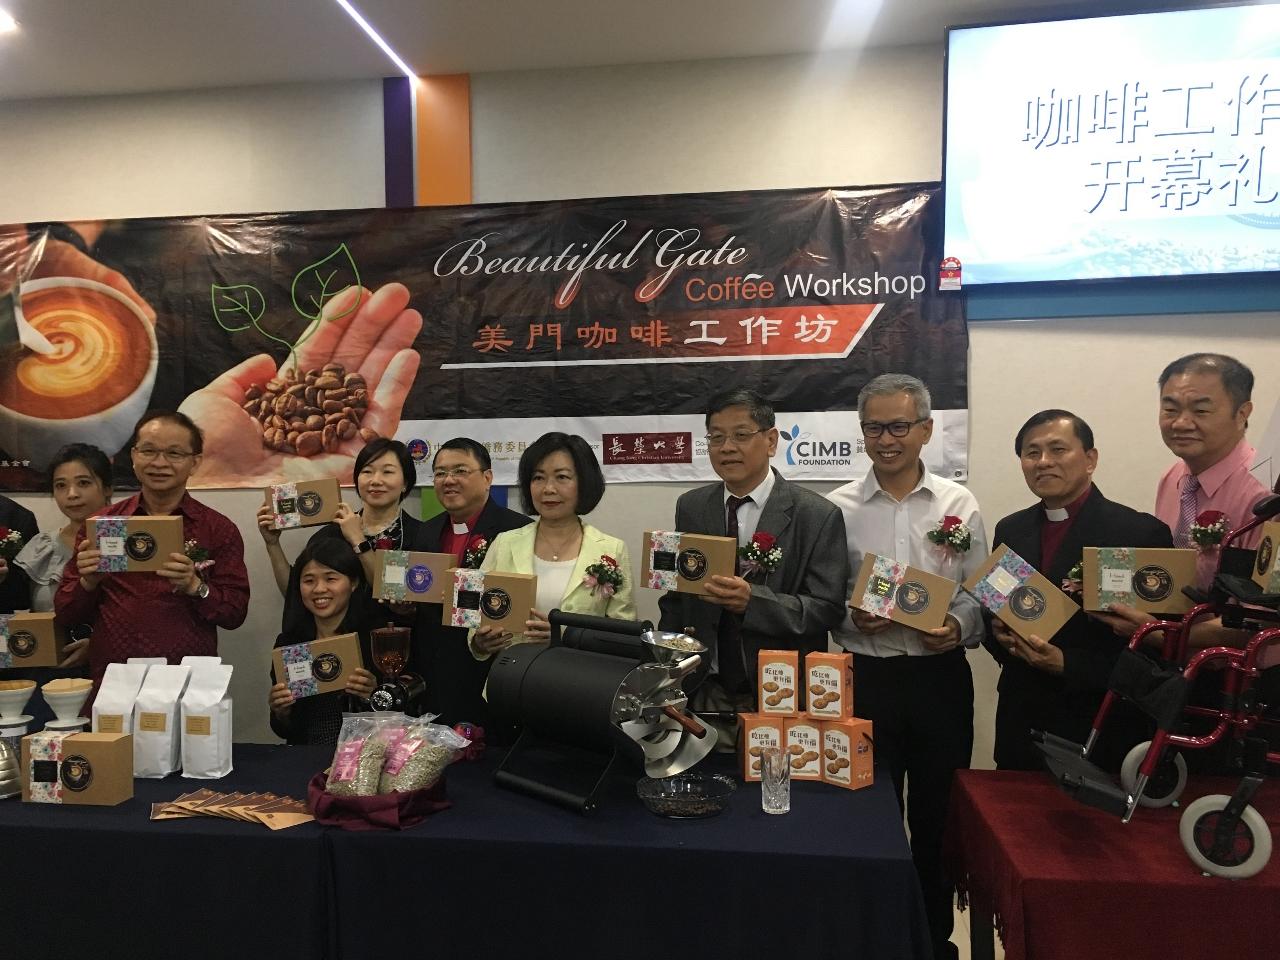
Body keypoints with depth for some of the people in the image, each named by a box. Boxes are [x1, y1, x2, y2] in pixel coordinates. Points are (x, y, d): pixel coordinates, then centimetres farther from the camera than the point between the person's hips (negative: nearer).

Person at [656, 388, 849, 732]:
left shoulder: (818, 516, -9)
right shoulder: (690, 507, 4)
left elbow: (828, 609, -14)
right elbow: (674, 595, 10)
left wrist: (752, 600, -28)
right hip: (707, 694, 3)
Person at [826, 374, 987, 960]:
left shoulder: (959, 505, 2)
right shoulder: (837, 508, -1)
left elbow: (982, 595, 3)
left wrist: (959, 627, -16)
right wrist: (851, 618, -17)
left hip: (941, 676, 1)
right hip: (866, 676, -1)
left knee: (938, 817, 14)